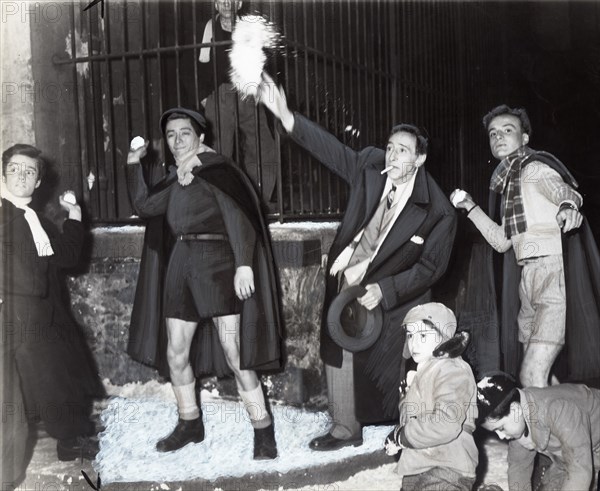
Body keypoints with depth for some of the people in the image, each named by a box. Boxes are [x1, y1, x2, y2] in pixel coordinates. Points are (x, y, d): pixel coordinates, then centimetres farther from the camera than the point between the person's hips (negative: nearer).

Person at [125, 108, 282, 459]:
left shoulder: (215, 169, -8)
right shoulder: (176, 178, 14)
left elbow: (238, 217, -18)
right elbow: (144, 206, 20)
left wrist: (244, 264, -29)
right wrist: (135, 164, 15)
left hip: (218, 265, -7)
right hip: (182, 267, 7)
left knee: (235, 353, -9)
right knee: (175, 353, 10)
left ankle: (263, 430, 2)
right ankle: (191, 424, 26)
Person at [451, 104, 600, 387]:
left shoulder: (533, 168, -2)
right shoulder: (509, 181, 21)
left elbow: (565, 192, -22)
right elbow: (501, 241, 22)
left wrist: (567, 206, -45)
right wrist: (470, 206, 18)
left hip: (554, 273, -9)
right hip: (528, 280, 9)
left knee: (532, 377, -17)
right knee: (541, 378, 9)